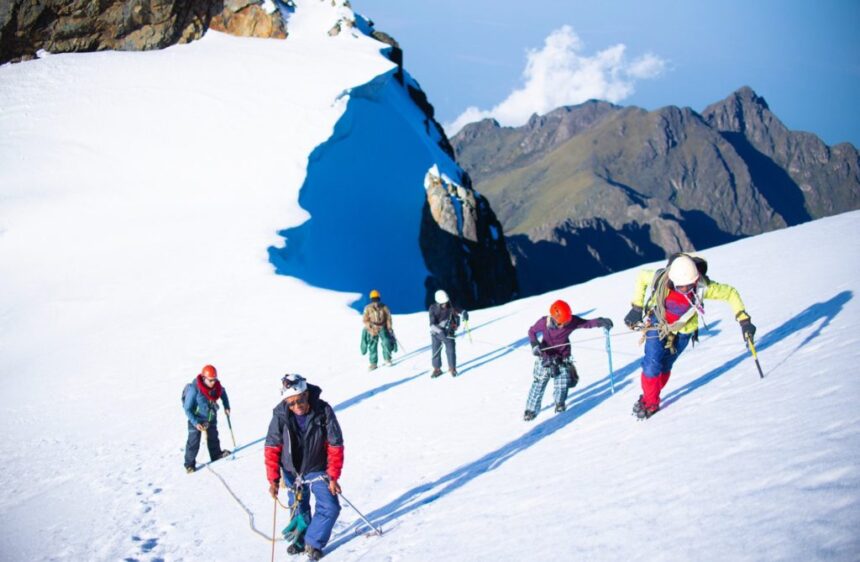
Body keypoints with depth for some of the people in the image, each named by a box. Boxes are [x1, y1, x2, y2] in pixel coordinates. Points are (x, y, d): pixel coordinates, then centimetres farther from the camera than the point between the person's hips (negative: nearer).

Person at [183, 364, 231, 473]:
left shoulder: (216, 386, -17)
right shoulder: (194, 389, -33)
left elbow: (223, 392, 10)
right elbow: (187, 409, -25)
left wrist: (226, 407, 4)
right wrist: (195, 423, -30)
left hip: (211, 417, 6)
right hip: (196, 419, -5)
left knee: (213, 437, 24)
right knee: (193, 442, -2)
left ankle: (216, 455, 45)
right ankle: (190, 464, 12)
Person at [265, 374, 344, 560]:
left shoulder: (324, 411, -24)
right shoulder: (280, 415, -23)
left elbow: (335, 445, -16)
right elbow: (272, 449, -15)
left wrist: (333, 477, -15)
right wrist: (273, 479, -20)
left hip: (317, 470, -1)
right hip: (292, 471, 1)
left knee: (330, 508, -8)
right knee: (299, 510, 15)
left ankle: (313, 543, 13)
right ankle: (300, 540, 40)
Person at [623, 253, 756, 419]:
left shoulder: (702, 287, -31)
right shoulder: (660, 279, -29)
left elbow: (730, 293, -19)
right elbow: (642, 277, -8)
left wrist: (744, 320, -23)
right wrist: (636, 308, -5)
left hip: (682, 331, 0)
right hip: (658, 323, 0)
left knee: (664, 367, 5)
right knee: (652, 364, -9)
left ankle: (651, 396, 31)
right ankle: (650, 402, 14)